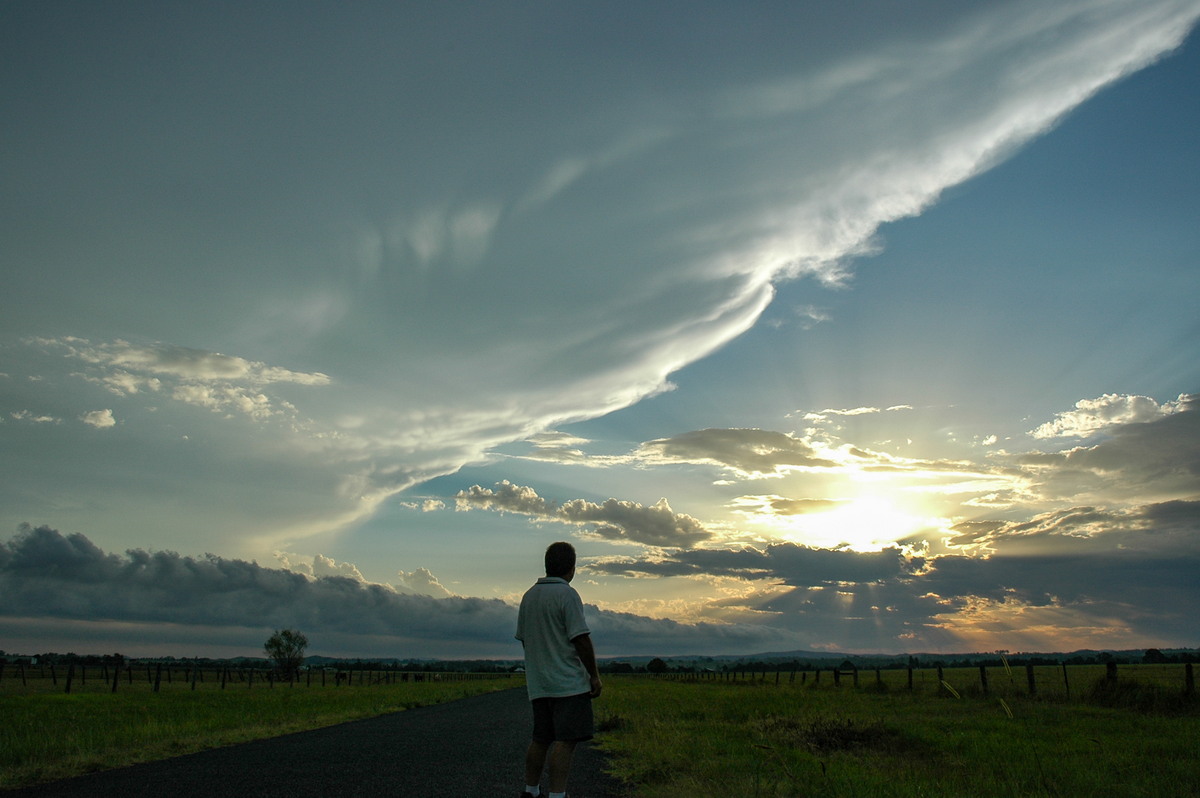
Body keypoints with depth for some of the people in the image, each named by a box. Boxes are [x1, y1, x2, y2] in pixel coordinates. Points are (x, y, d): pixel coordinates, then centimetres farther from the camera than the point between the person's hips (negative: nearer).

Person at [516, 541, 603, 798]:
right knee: (565, 740, -6)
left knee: (540, 738, 14)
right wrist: (594, 676, -7)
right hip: (568, 682, -8)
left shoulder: (528, 596, 11)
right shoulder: (567, 595, -12)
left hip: (538, 683, 8)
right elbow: (581, 639, -15)